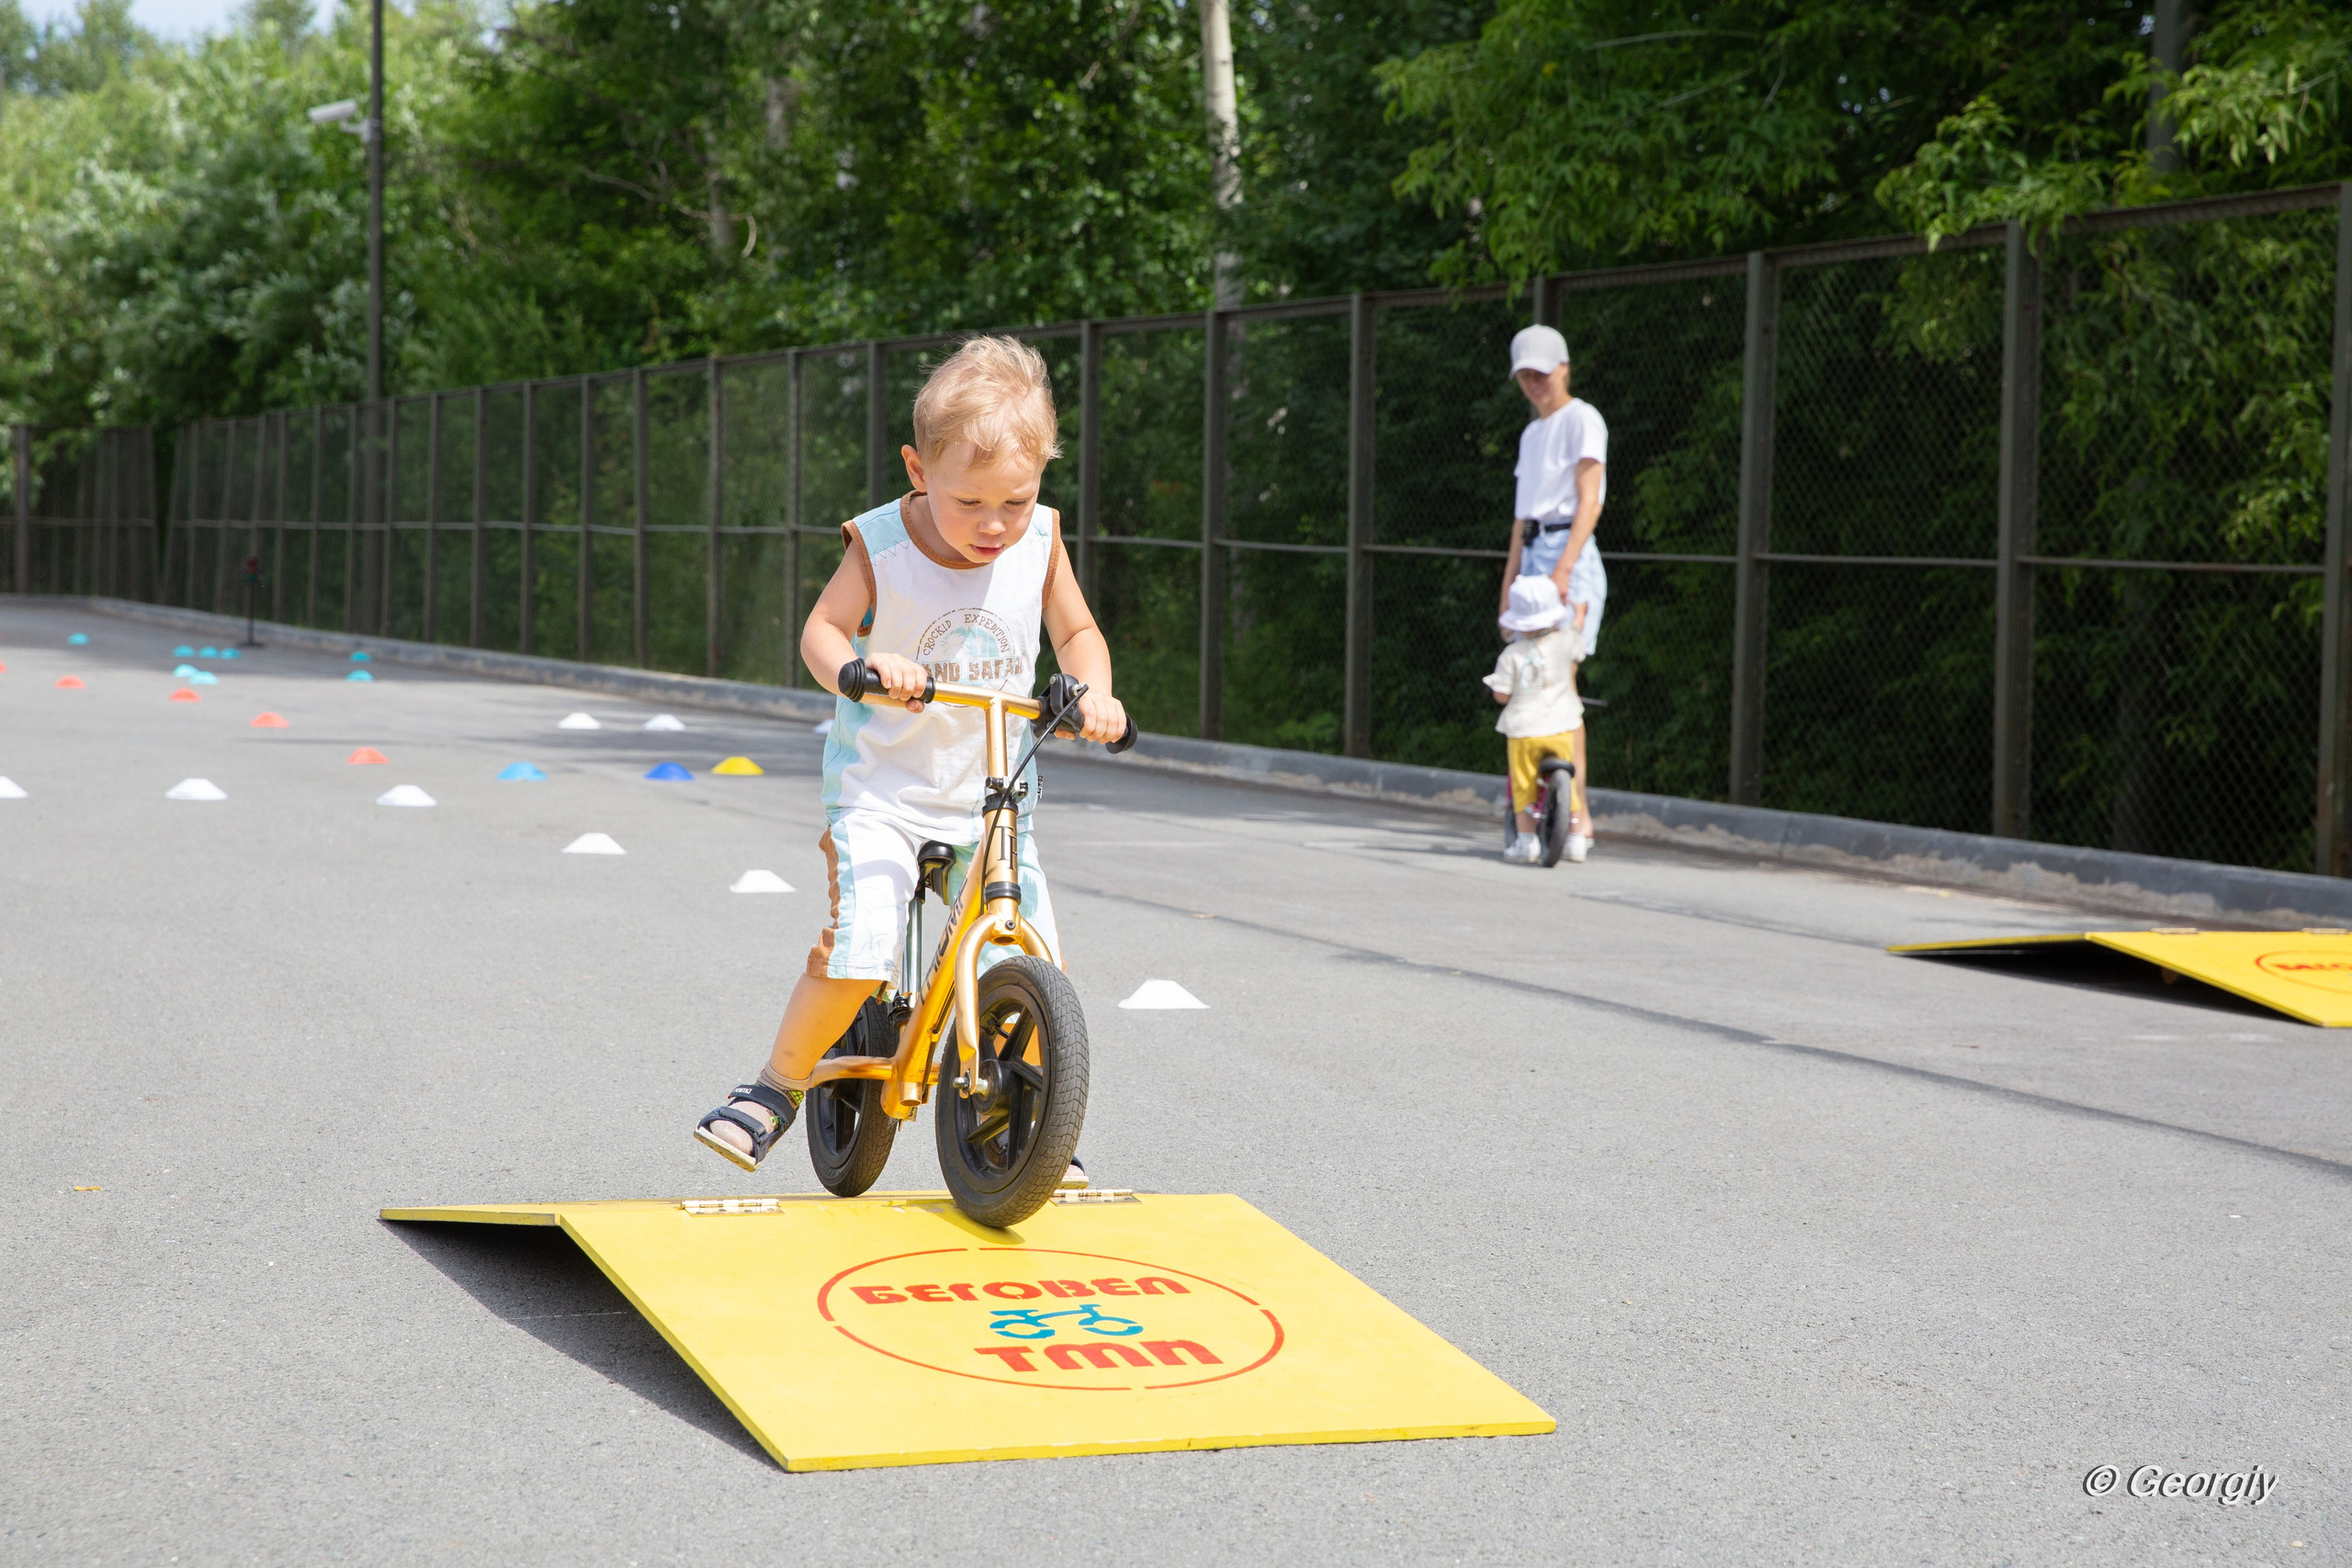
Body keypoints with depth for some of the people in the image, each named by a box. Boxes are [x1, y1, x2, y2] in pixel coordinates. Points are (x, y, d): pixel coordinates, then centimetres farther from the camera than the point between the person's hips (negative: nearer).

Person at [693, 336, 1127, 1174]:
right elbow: (820, 631, -13)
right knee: (855, 954, -21)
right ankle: (773, 1091, 3)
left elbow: (1077, 633, 6)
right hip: (882, 787, -3)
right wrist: (863, 666, -35)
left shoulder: (1038, 538, -4)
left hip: (991, 796, 3)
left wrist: (1096, 693, -15)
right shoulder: (881, 543, -13)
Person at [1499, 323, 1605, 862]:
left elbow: (1589, 501, -12)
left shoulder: (1582, 420, -2)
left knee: (1559, 685, -15)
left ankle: (1579, 815, -17)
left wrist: (1563, 569, -22)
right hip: (1534, 559, 8)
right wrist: (1509, 585, 17)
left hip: (1571, 558, -8)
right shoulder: (1531, 433, 21)